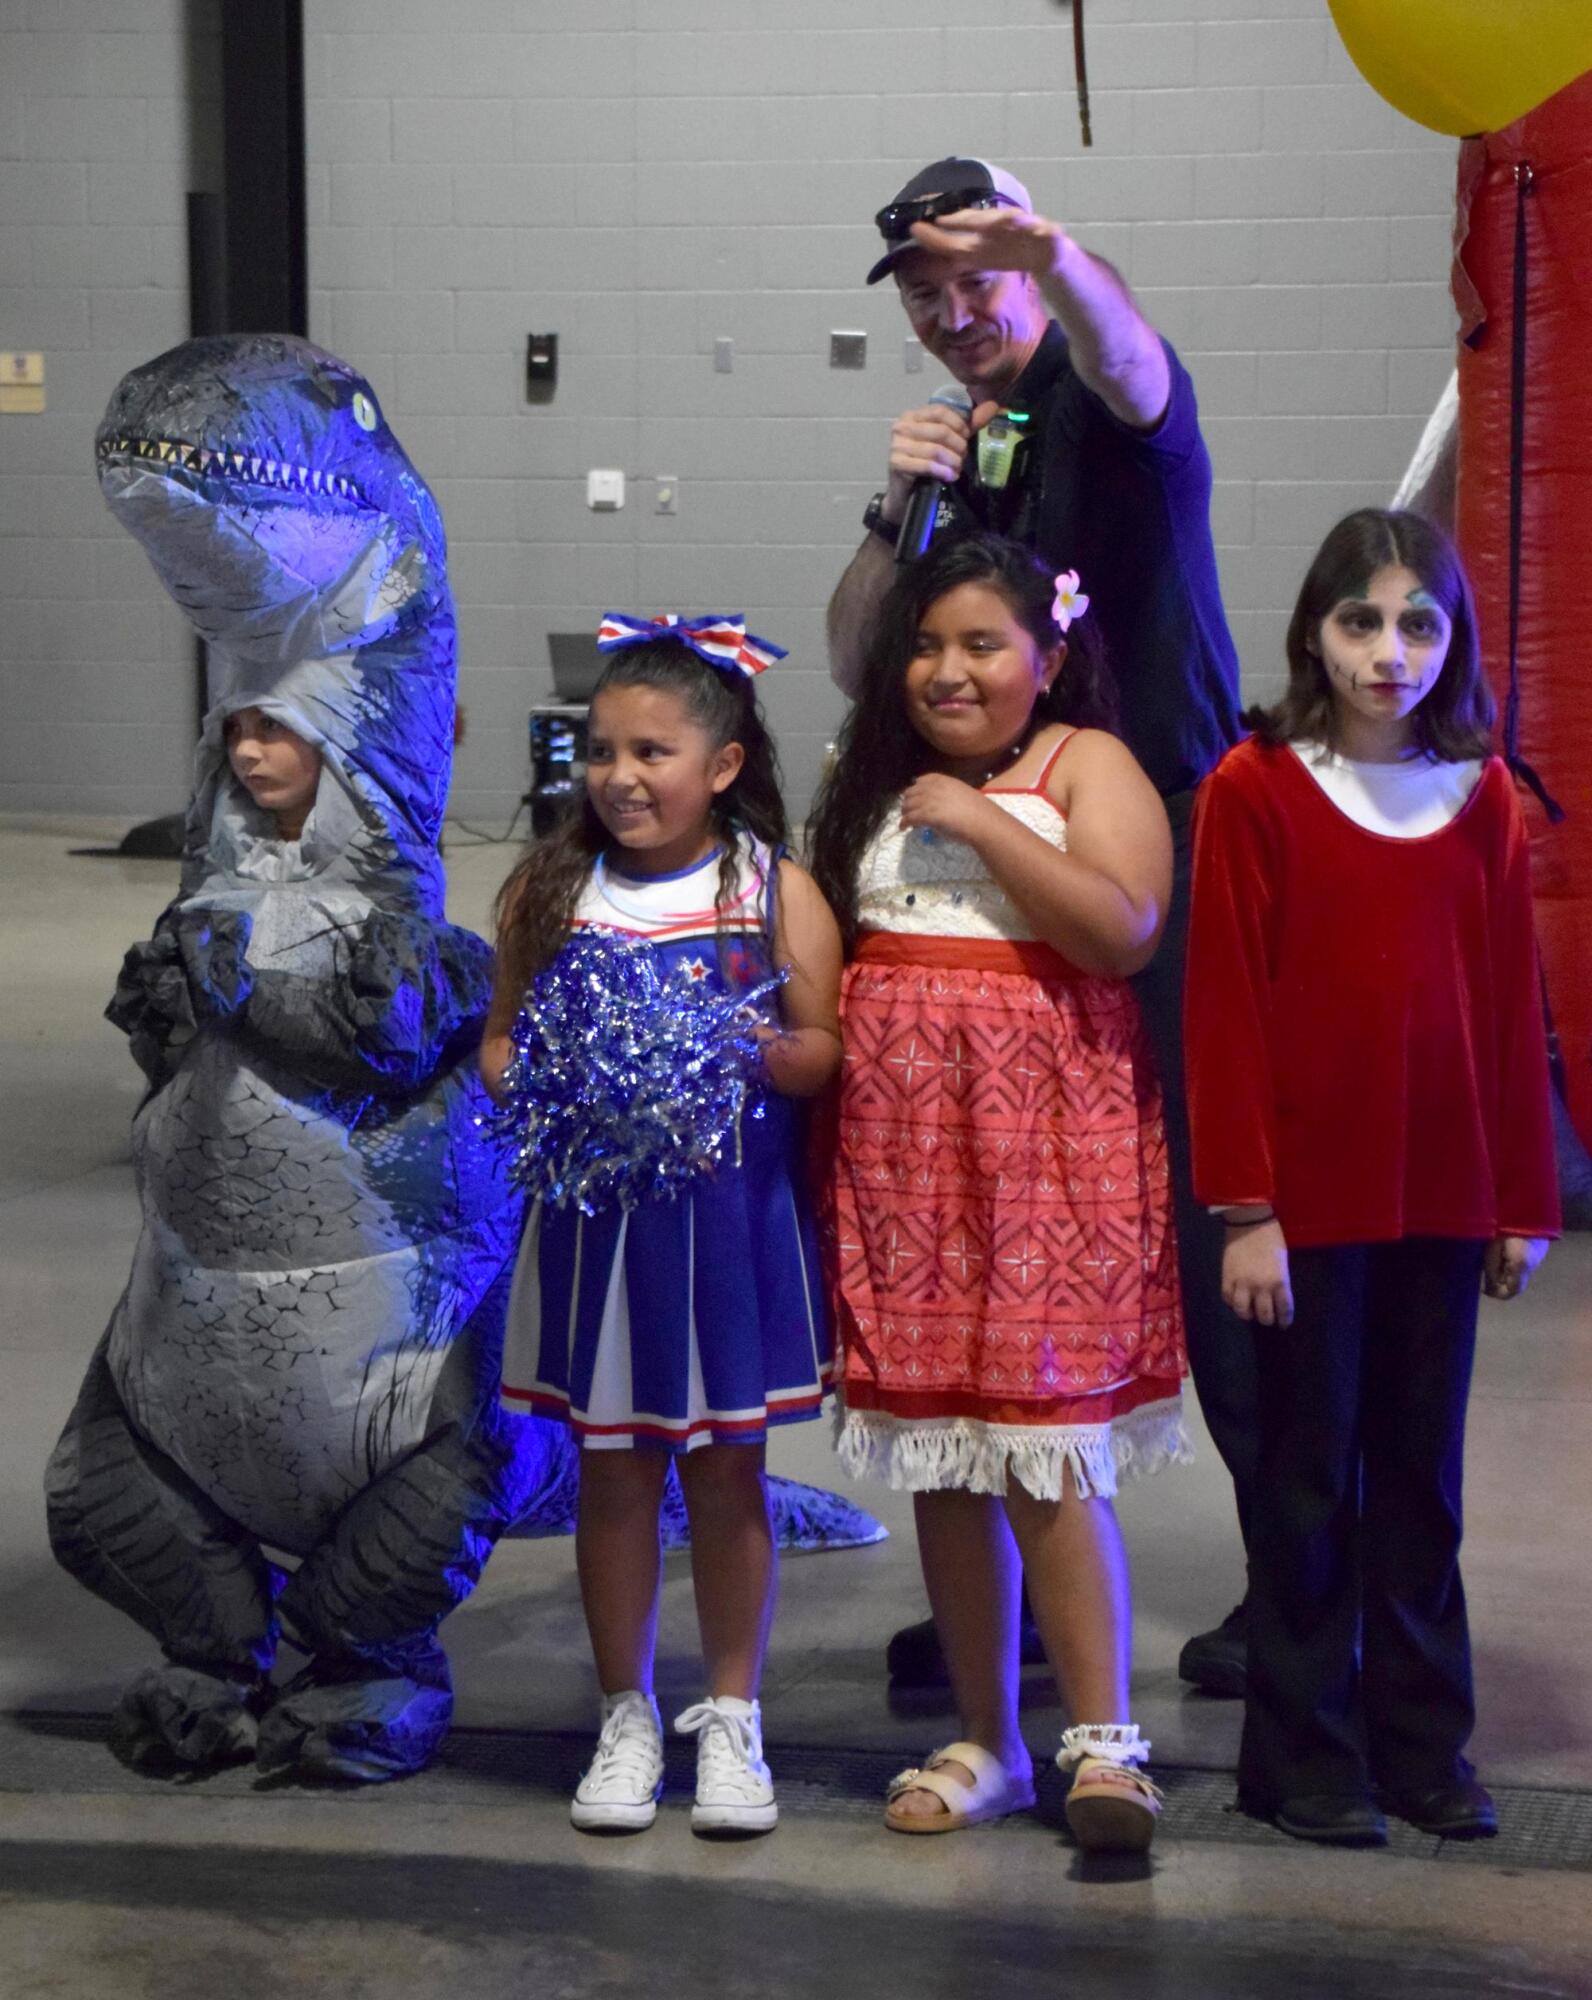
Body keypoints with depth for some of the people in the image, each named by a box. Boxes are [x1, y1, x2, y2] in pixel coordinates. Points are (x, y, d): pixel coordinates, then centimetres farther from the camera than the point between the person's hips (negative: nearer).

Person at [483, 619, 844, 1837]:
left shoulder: (774, 889, -2)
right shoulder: (551, 891, 3)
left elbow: (827, 1050, -4)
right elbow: (502, 1037, 9)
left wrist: (763, 1048, -24)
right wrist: (525, 1077, -13)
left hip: (734, 1218, -1)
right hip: (598, 1212, 1)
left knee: (727, 1465, 8)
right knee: (613, 1466, 9)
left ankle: (731, 1717, 21)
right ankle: (627, 1715, 23)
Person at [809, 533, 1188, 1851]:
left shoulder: (1089, 766, -1)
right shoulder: (881, 781, 15)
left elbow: (1124, 929, -16)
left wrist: (982, 821, -15)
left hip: (1045, 1139, -5)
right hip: (902, 1144, 5)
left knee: (1041, 1447, -11)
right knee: (938, 1455, 8)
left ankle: (1103, 1742, -5)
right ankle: (987, 1742, 18)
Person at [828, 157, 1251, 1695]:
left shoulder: (1104, 401, -3)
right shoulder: (957, 445, 17)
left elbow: (1131, 368, -30)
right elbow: (859, 668, 11)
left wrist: (1056, 256, -50)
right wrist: (898, 513, -6)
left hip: (1169, 854, -7)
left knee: (1213, 1216, -6)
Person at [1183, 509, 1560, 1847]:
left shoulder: (1481, 798, 5)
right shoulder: (1255, 790, -6)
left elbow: (1513, 1009, 7)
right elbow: (1224, 1010, -8)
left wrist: (1524, 1199, 7)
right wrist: (1242, 1206, -11)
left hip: (1441, 1198, 4)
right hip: (1308, 1200, -3)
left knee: (1421, 1475, 11)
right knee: (1308, 1475, 5)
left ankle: (1424, 1746, 21)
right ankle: (1304, 1757, 14)